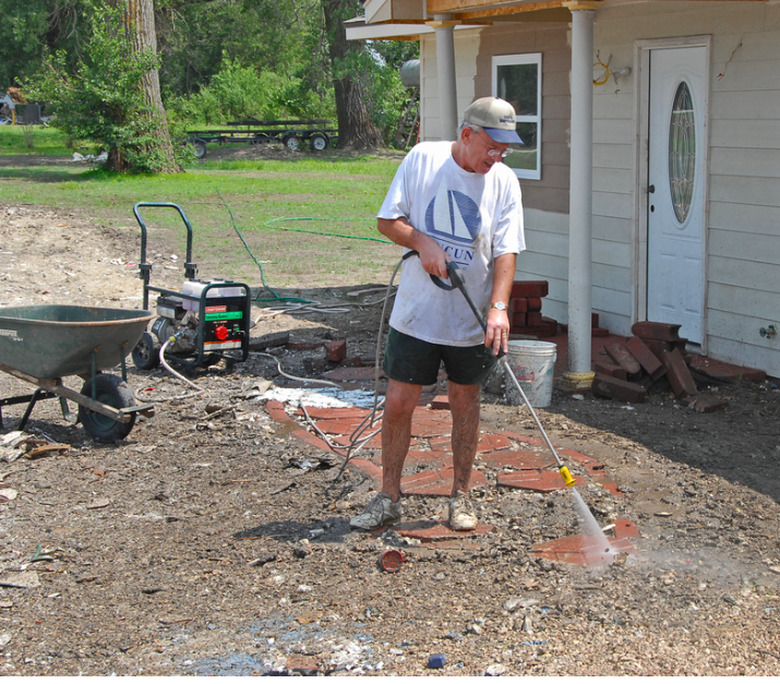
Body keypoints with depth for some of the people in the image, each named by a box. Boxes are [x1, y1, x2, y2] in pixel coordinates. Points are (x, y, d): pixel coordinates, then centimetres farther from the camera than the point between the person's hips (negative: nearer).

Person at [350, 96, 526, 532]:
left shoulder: (504, 182, -3)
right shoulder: (422, 159, -4)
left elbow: (506, 251, -7)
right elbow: (387, 221, 0)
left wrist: (499, 307, -20)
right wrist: (422, 242, -17)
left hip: (472, 319, 1)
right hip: (416, 313, -1)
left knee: (465, 403, 10)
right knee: (399, 403, 1)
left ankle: (461, 497, 24)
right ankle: (389, 498, 15)